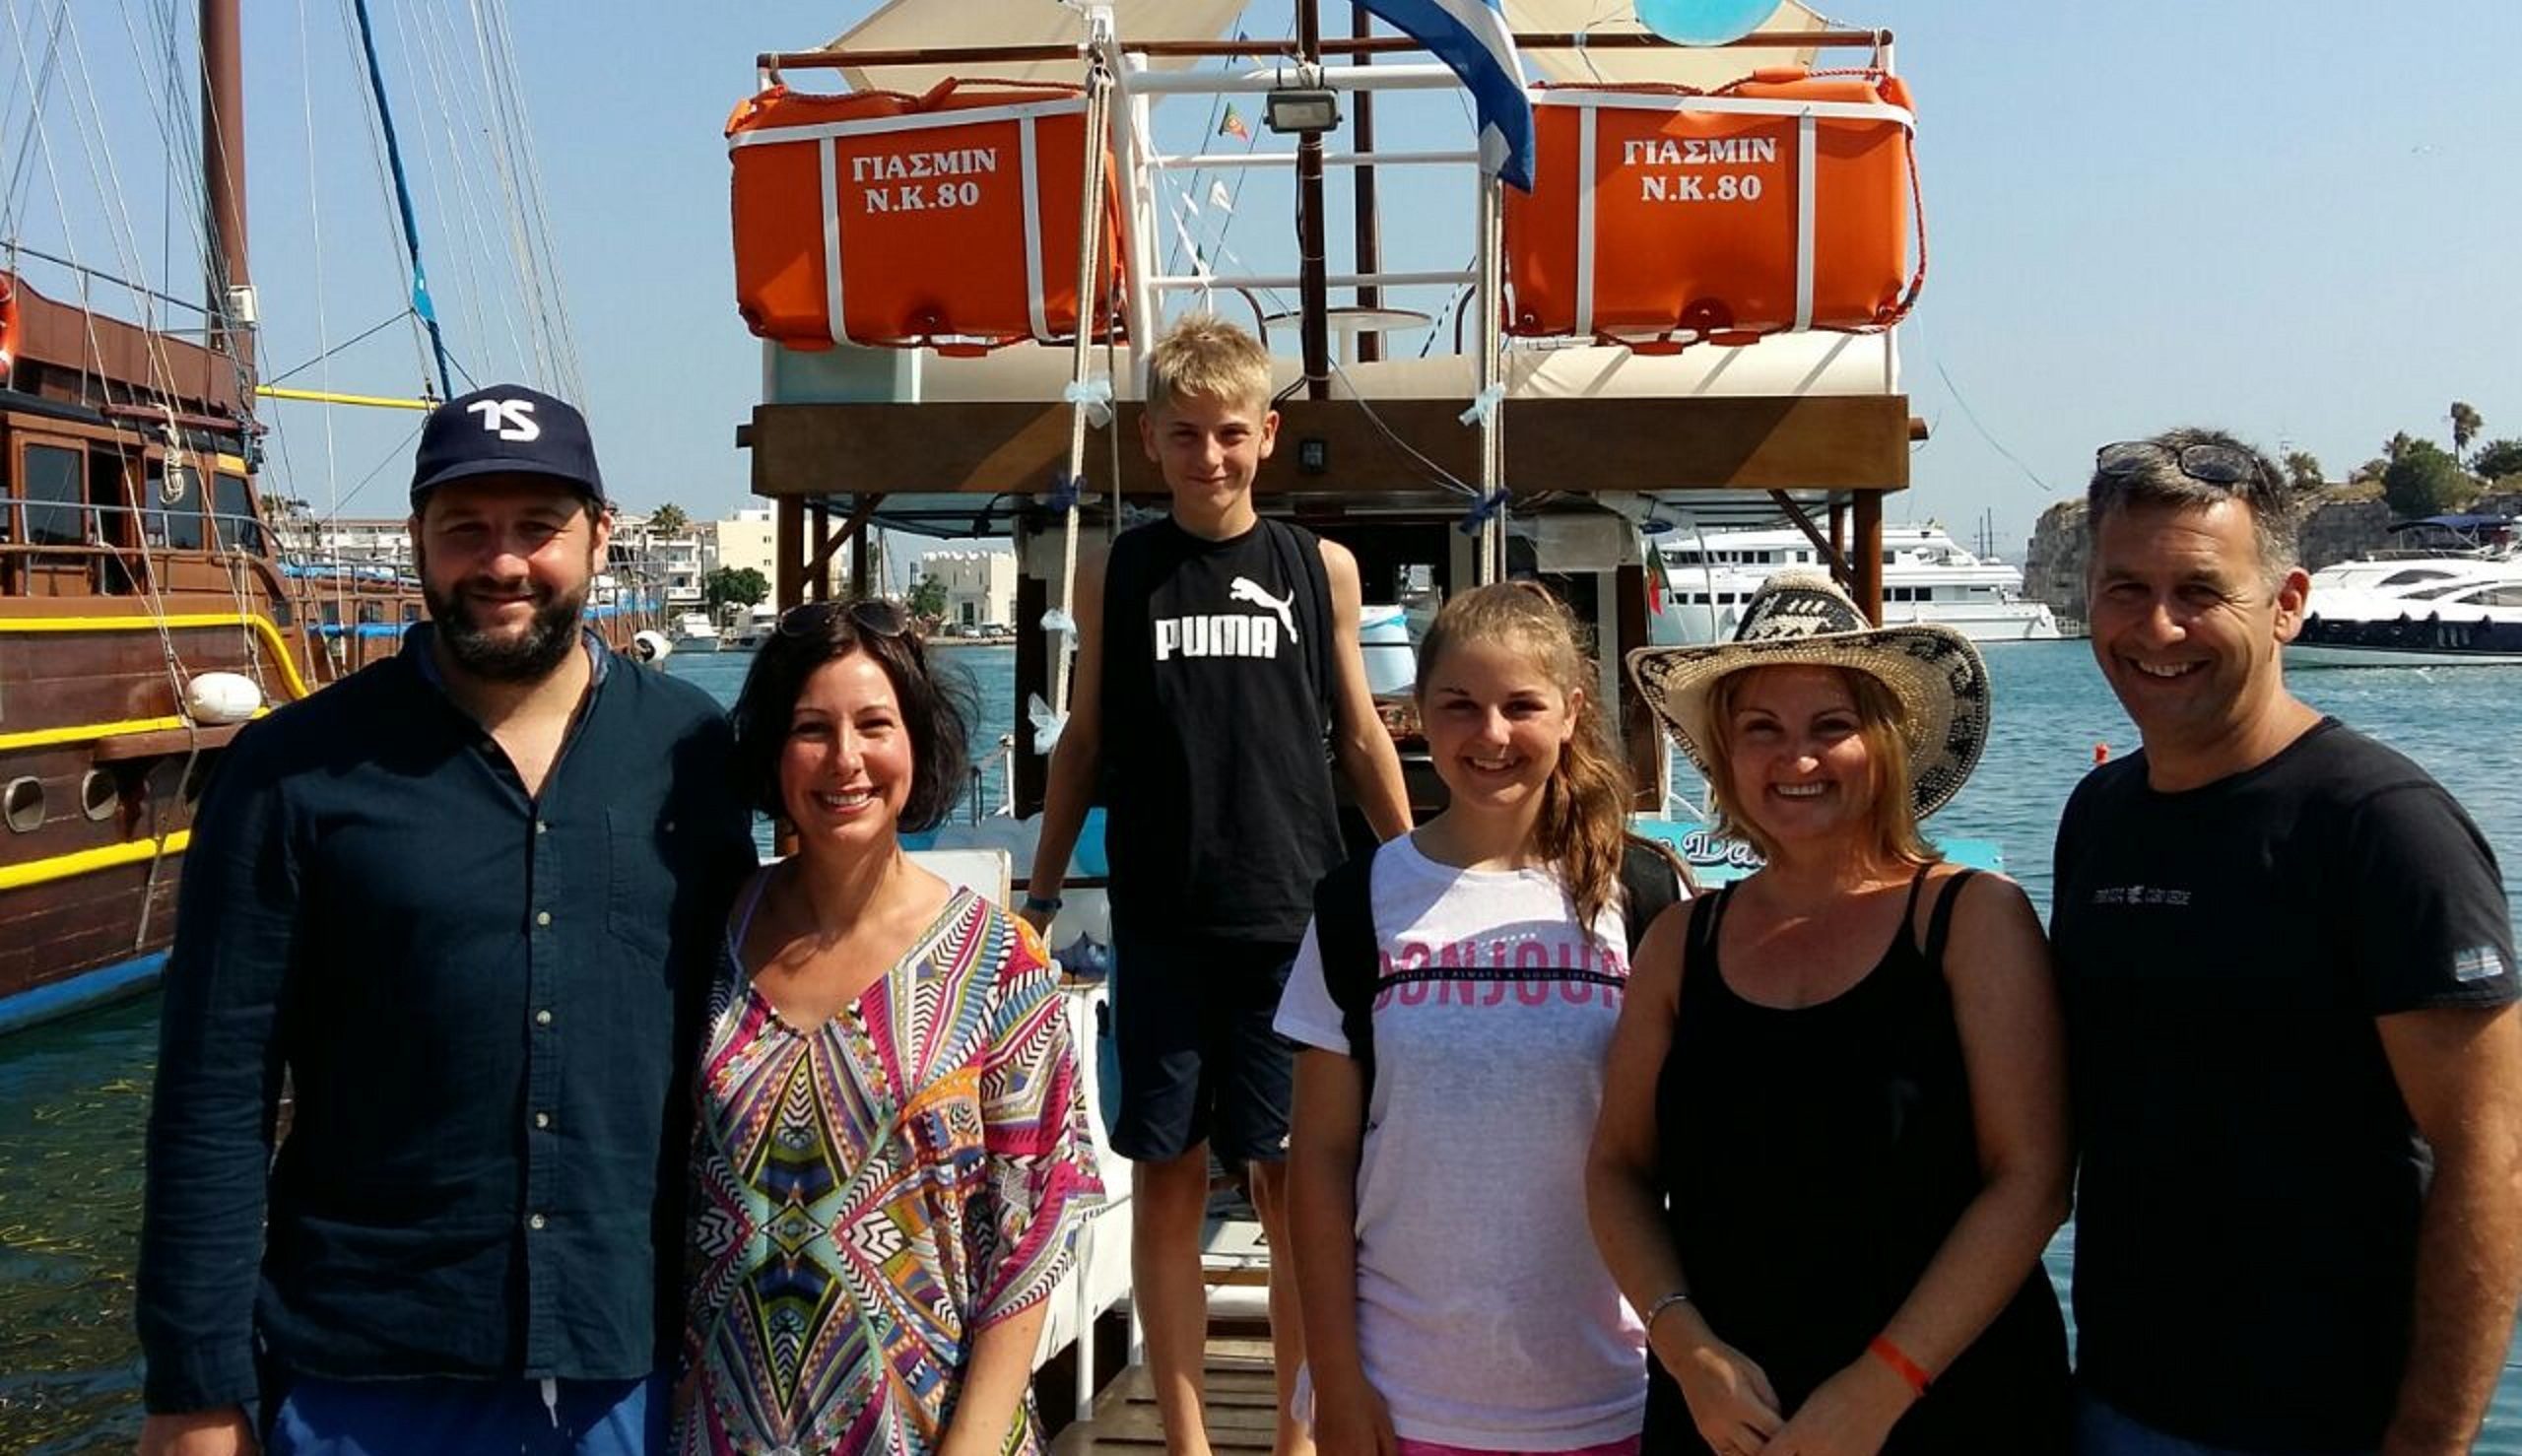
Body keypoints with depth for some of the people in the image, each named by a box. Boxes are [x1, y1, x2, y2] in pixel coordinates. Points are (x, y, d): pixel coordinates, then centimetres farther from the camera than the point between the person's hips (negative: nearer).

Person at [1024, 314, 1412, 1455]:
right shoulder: (1114, 575, 3)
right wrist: (1040, 893, 6)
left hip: (1294, 922, 0)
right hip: (1158, 925, 1)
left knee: (1292, 1185, 5)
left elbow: (1362, 738, 8)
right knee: (1167, 1178, 7)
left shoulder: (1321, 569, 3)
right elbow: (1084, 741, 9)